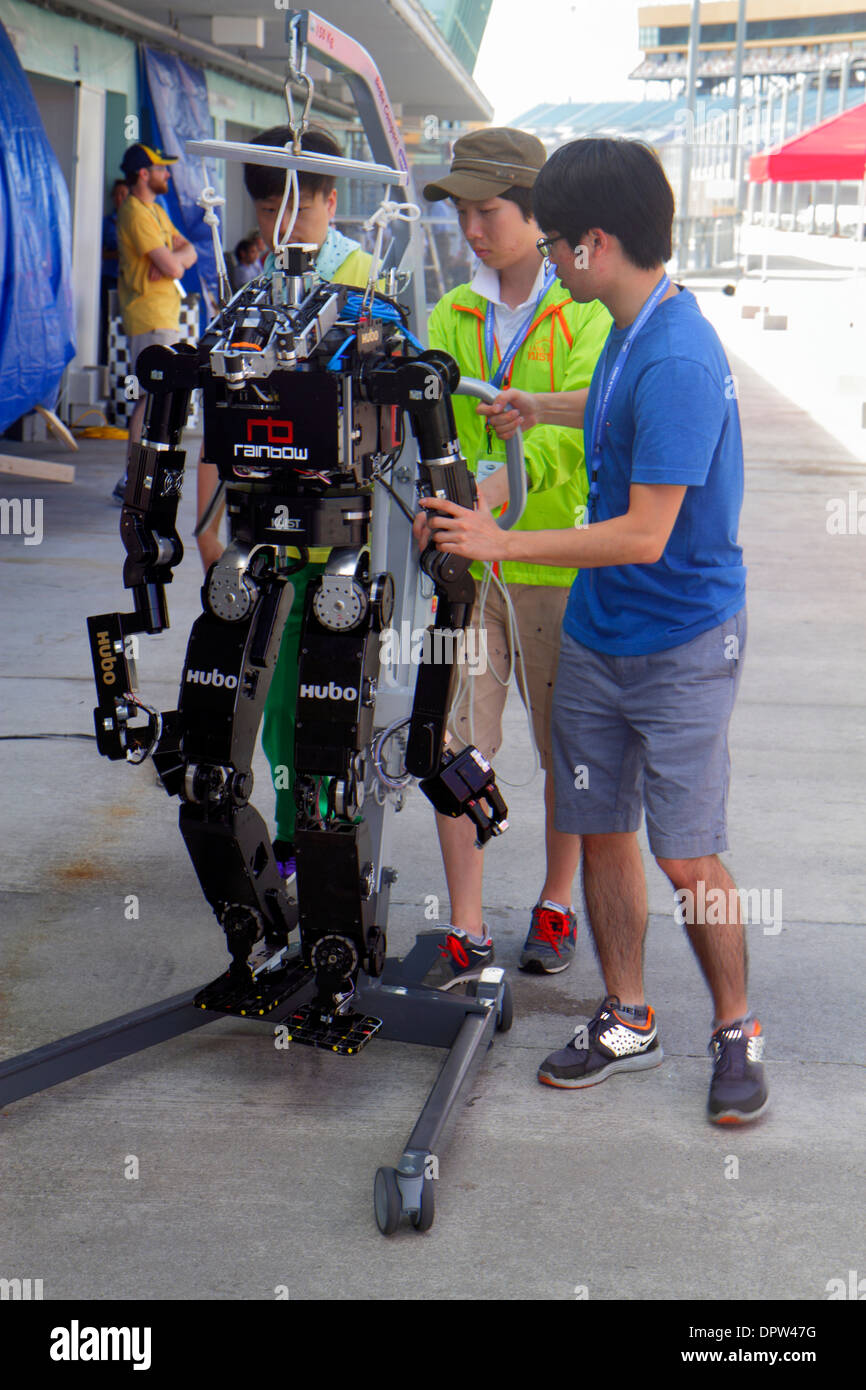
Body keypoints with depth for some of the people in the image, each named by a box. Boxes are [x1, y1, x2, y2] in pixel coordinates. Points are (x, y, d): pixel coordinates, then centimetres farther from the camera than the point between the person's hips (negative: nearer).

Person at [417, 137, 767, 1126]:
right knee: (599, 832, 12)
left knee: (686, 858, -2)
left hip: (681, 645, -8)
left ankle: (737, 1032, 19)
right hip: (595, 632, 9)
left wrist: (499, 543, -20)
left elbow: (643, 535, -26)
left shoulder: (676, 361, -25)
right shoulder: (632, 333, 5)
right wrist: (544, 408, 31)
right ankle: (628, 1021, 27)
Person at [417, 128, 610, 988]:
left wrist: (483, 492, -35)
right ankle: (465, 931, 11)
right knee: (454, 740, 1)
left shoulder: (588, 316, -5)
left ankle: (556, 906, 29)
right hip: (465, 559, 4)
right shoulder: (451, 317, 12)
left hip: (556, 560, -4)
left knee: (565, 747, 10)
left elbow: (573, 432, -20)